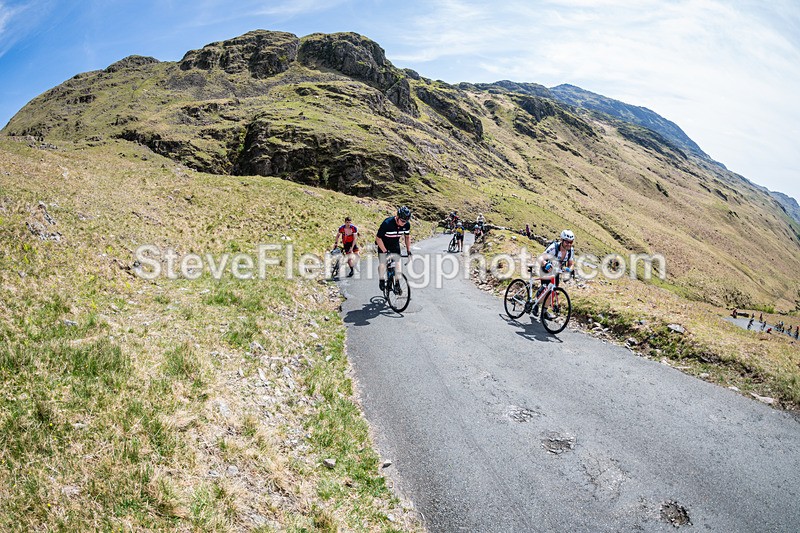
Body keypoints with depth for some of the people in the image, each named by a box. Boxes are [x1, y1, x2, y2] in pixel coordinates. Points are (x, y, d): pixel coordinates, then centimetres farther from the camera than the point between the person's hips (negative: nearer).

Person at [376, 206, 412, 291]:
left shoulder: (407, 224, -20)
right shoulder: (387, 223, -35)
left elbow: (407, 237, 0)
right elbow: (378, 238, -26)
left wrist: (409, 251, -5)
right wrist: (385, 251, -30)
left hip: (395, 244, 4)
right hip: (383, 244, -4)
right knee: (382, 263, -16)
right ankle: (382, 280, 9)